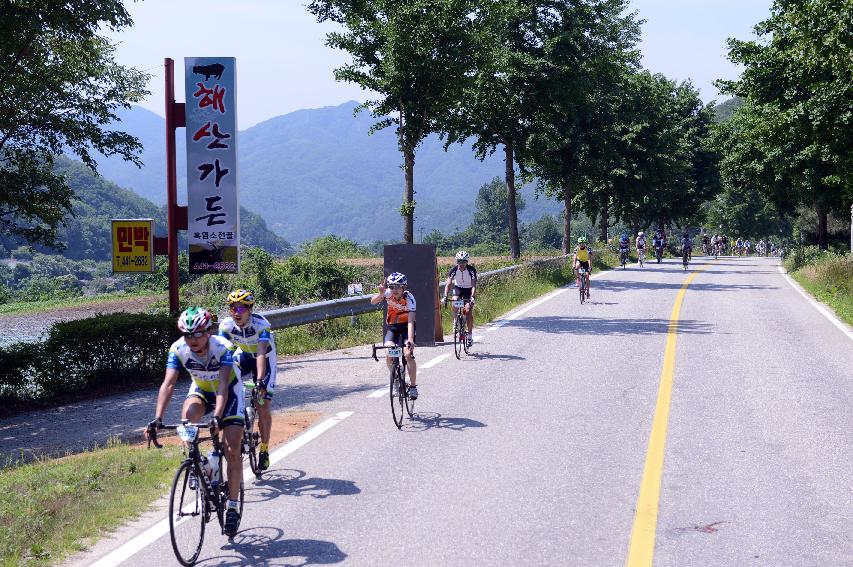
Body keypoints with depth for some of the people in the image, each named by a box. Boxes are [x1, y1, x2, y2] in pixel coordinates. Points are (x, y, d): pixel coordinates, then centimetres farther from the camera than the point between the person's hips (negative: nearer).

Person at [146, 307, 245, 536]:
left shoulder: (223, 347, -33)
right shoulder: (178, 349, -25)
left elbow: (223, 385, -41)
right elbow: (168, 384, -32)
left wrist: (217, 417, -55)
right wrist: (158, 418, -44)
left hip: (229, 391, -3)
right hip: (201, 390, 3)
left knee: (232, 452, -11)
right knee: (187, 416, -33)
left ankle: (233, 507, 1)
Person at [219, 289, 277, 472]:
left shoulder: (261, 324, -33)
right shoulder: (226, 325, -23)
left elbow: (261, 354, -42)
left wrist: (259, 380, -54)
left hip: (265, 359, -3)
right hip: (244, 355, 3)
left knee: (263, 408, -7)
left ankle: (264, 449, 12)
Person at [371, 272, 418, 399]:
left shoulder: (409, 298, -26)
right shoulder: (388, 293, -18)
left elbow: (411, 321, -34)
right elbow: (373, 301, -34)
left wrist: (410, 339, -46)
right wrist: (381, 294, -55)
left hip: (406, 326, -2)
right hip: (392, 326, 2)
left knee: (408, 354, -20)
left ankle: (413, 386, -7)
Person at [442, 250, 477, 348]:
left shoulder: (472, 270, -26)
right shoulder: (454, 270, -21)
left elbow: (474, 285, -31)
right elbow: (448, 283, -26)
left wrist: (472, 297, -47)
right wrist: (445, 296, -41)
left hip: (469, 290, -2)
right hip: (458, 288, 2)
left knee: (468, 311, -15)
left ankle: (470, 336, -8)